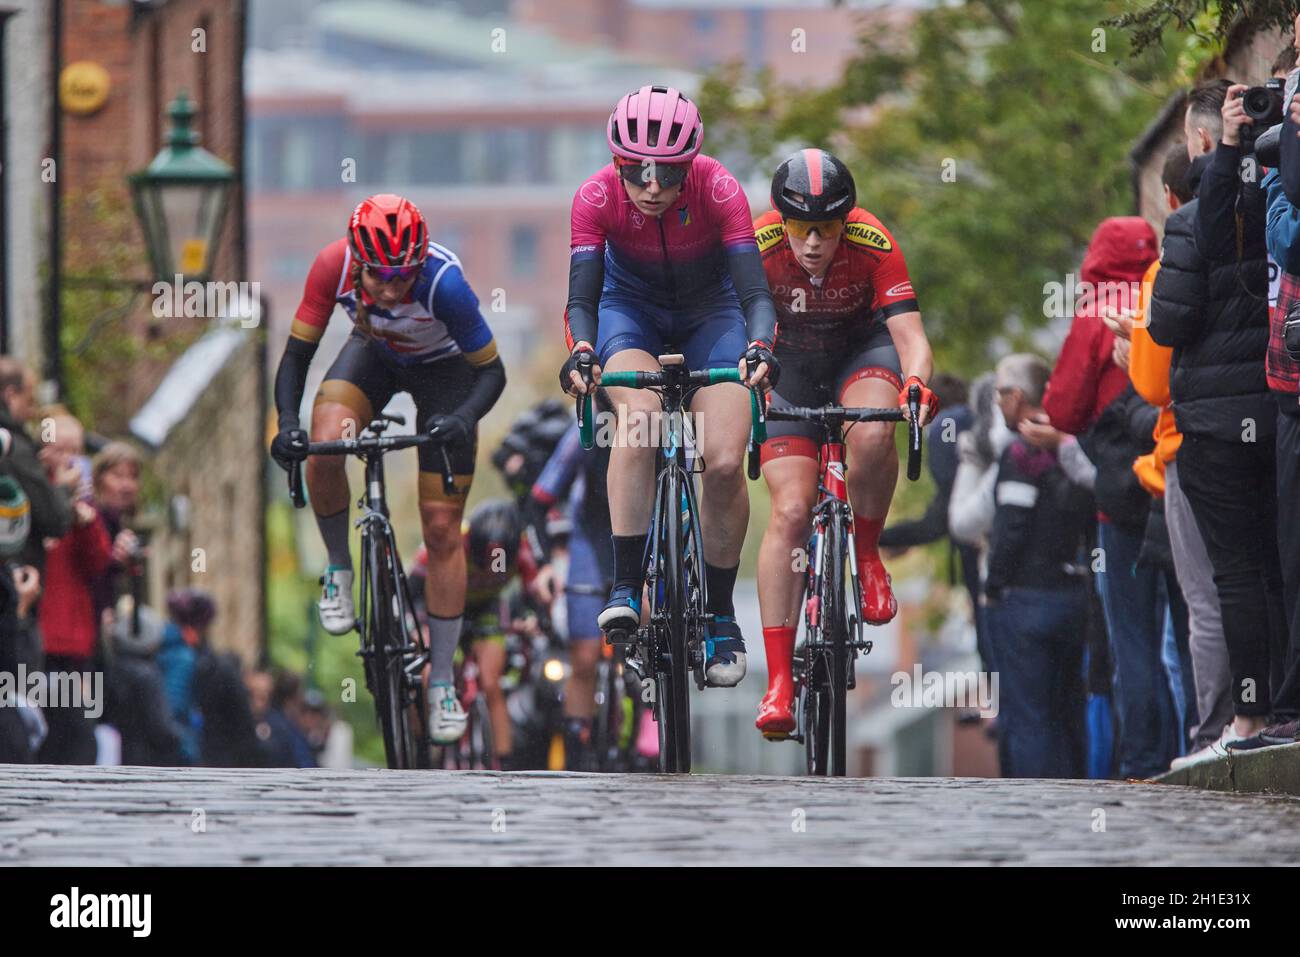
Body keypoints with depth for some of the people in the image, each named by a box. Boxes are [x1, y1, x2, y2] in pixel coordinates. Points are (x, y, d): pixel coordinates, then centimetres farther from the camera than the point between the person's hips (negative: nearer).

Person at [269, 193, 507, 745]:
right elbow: (297, 354, -22)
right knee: (324, 452, -28)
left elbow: (491, 370, -29)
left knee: (442, 530, -4)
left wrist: (464, 418, -48)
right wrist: (287, 423, -38)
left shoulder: (443, 282, -38)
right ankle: (339, 571, 0)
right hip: (373, 353, 2)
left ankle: (442, 683, 9)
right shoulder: (334, 266, -31)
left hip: (442, 368, -2)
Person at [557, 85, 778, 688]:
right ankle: (626, 587, -29)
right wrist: (580, 353, -51)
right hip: (631, 309, 0)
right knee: (639, 416, -32)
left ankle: (720, 615, 2)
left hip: (709, 312, 0)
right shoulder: (597, 197, -27)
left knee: (725, 461, -17)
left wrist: (759, 347, -53)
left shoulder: (719, 190, -29)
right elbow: (582, 296, -31)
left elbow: (754, 290, -34)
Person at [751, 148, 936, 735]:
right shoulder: (759, 246, -27)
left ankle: (867, 554, -7)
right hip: (790, 364, 1)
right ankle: (779, 681, -12)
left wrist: (917, 386, -52)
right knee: (791, 511, -13)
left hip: (862, 350, -1)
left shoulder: (873, 245, -28)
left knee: (871, 436, -36)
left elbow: (909, 334, -31)